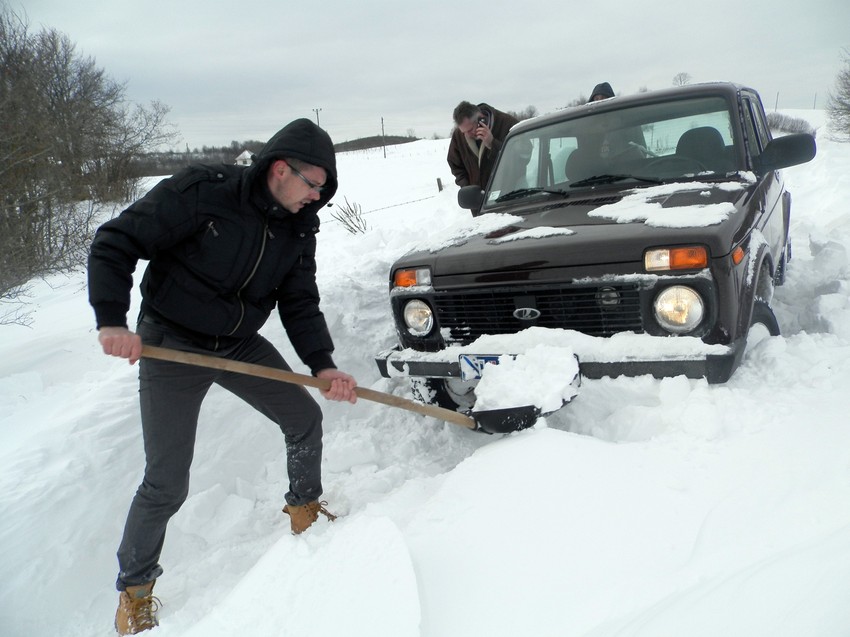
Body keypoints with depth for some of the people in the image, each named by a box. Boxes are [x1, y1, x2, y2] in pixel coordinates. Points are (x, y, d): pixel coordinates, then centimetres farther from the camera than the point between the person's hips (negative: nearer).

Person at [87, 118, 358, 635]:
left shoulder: (299, 227, -3)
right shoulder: (201, 192, -21)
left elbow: (300, 303, -2)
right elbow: (115, 243, -18)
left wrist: (324, 365, -16)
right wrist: (112, 320, -28)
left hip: (241, 344, 6)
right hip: (171, 345, -6)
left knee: (306, 418, 9)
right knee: (167, 483, -4)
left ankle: (305, 508, 36)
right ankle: (135, 588, 20)